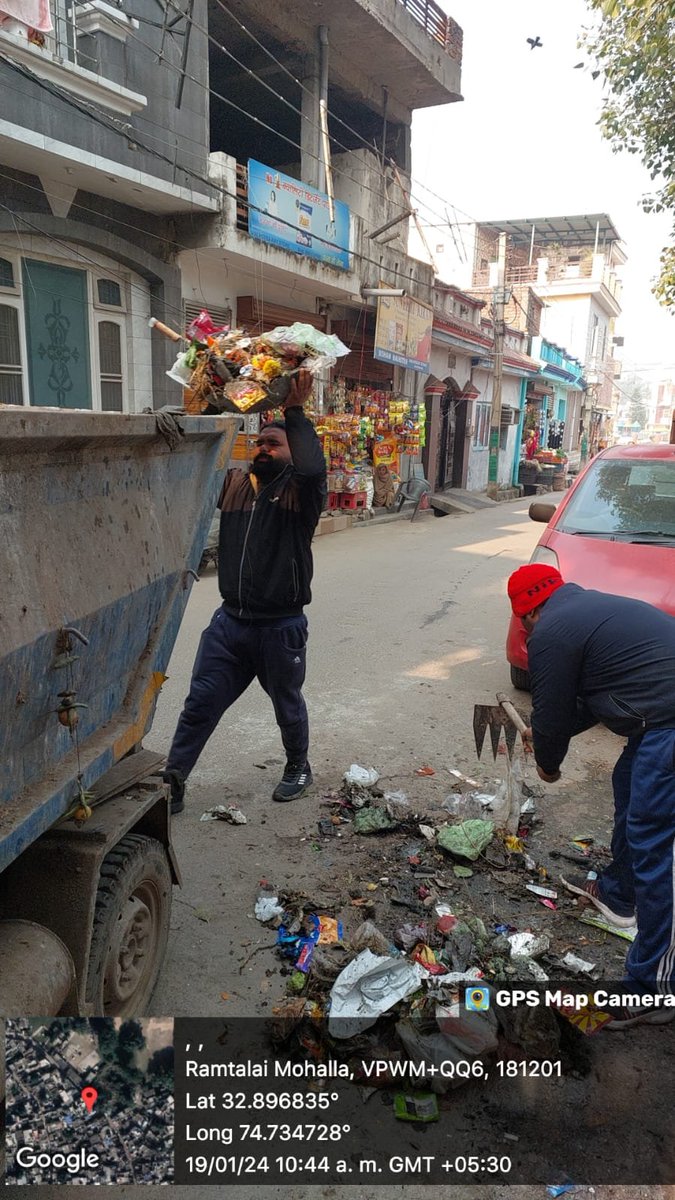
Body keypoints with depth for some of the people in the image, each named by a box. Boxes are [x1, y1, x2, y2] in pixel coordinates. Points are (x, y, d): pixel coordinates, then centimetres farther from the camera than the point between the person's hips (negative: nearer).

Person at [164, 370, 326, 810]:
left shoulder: (300, 491, -7)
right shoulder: (233, 484, 8)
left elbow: (314, 467, -28)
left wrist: (296, 412, -21)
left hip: (281, 626, -4)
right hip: (230, 621, 4)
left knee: (288, 705, 16)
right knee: (200, 703, 6)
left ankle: (298, 768, 40)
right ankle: (172, 779, 17)